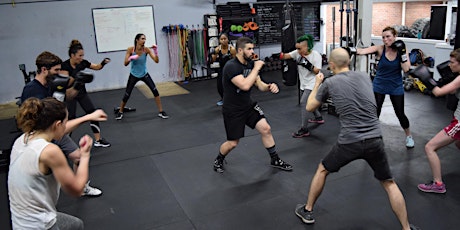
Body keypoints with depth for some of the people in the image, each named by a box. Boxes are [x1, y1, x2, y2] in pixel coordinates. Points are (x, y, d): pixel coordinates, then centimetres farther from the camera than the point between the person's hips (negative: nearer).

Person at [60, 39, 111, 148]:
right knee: (71, 118, -3)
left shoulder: (82, 62, -9)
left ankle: (98, 140, 8)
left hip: (82, 92, 5)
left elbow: (97, 67, 6)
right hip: (70, 94, -5)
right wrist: (74, 77, -43)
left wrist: (103, 63, -14)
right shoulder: (65, 66, -22)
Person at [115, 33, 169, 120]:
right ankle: (120, 112, 28)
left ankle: (161, 112, 0)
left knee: (155, 91, -12)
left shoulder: (146, 49, -15)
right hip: (133, 75, -1)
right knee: (127, 95, 3)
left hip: (144, 74, 1)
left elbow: (156, 61, -22)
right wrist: (131, 58, -35)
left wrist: (156, 51, -36)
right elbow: (125, 63, -17)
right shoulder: (130, 49, -16)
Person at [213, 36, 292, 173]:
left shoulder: (250, 64, 0)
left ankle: (275, 160, 17)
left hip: (248, 105, 7)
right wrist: (256, 68, -26)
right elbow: (245, 85, -35)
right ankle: (218, 160, 32)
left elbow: (260, 85, 3)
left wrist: (270, 86, -19)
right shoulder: (231, 66, -24)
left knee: (266, 129, -1)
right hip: (232, 110, -7)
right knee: (232, 143, 1)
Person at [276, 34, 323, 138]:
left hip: (312, 84, -7)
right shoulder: (298, 53, -3)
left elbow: (317, 71, -17)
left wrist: (307, 64, -29)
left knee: (303, 103, -17)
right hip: (303, 84, 7)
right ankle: (319, 117, 50)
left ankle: (304, 130, -13)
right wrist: (281, 55, -33)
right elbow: (287, 56, -12)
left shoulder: (316, 55, -16)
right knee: (308, 103, 24)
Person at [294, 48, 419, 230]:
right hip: (375, 140, 3)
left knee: (322, 170, 22)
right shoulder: (364, 76, 11)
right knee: (389, 184, 19)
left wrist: (317, 84, 28)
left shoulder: (329, 82, 0)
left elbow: (310, 107, 13)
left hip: (349, 142, -2)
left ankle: (307, 211, 33)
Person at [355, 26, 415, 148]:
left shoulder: (401, 50, -9)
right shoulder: (380, 49, -13)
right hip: (379, 86, 0)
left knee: (400, 114, 9)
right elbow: (363, 51, -31)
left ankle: (408, 136, 34)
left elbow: (406, 69, -18)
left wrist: (402, 52, -22)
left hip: (396, 87, 1)